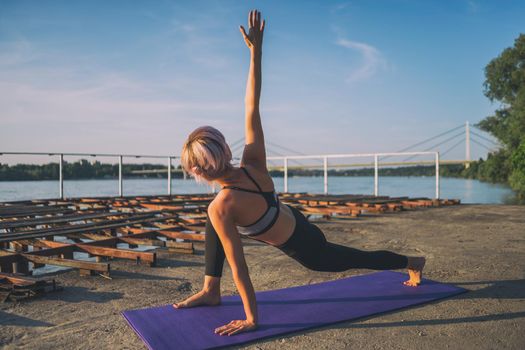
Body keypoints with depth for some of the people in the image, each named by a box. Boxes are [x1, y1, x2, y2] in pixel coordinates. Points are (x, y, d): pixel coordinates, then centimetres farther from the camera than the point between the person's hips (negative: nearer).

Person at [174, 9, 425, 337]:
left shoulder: (221, 206, -35)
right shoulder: (254, 164, -21)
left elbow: (238, 265, -30)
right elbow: (252, 107, -20)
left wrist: (251, 318, -21)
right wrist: (256, 50, -16)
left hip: (307, 249, -6)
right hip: (299, 223, 6)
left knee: (360, 259, 25)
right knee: (213, 223, 1)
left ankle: (413, 262, 52)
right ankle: (211, 292, 15)